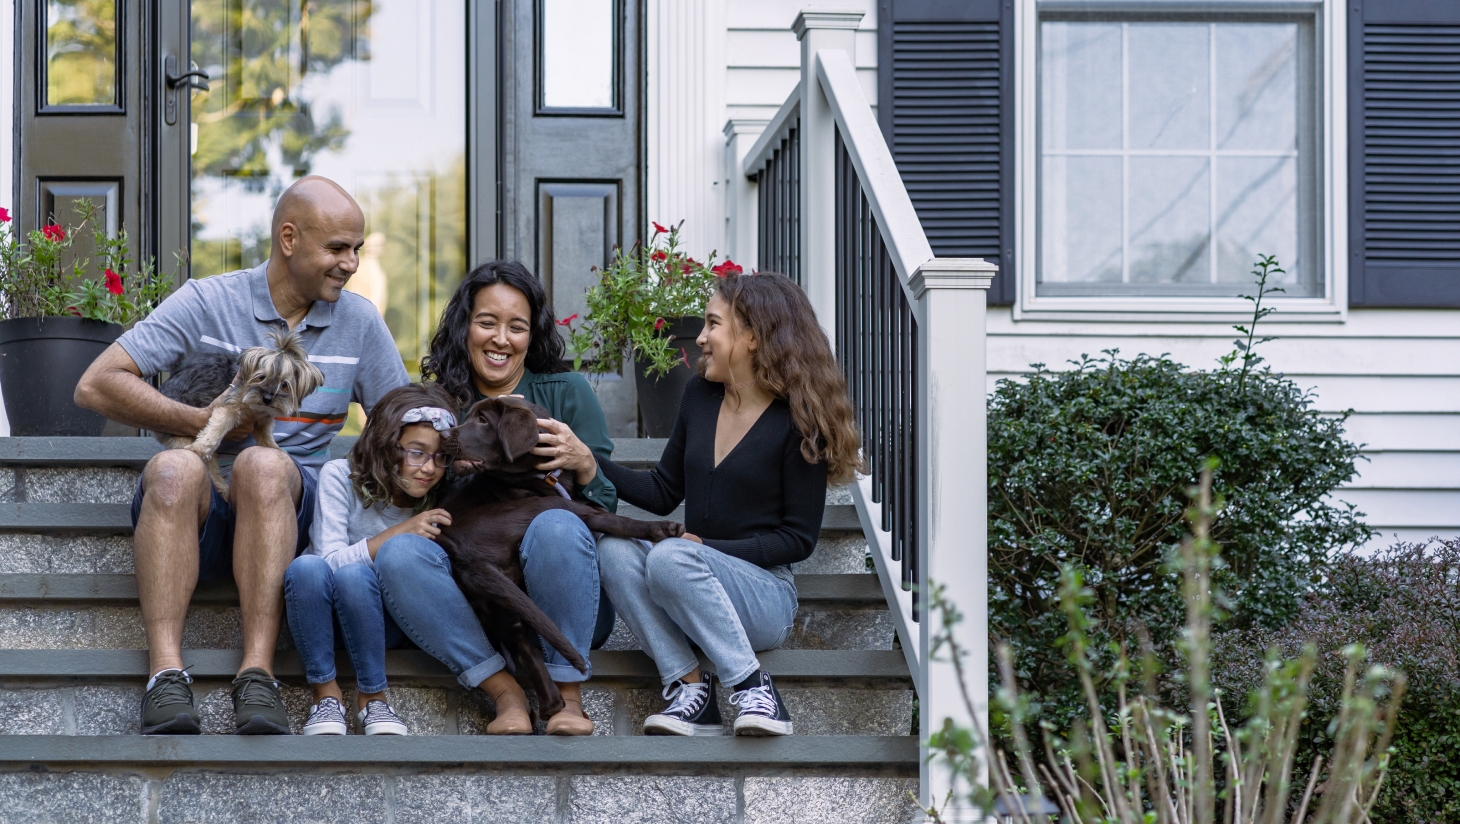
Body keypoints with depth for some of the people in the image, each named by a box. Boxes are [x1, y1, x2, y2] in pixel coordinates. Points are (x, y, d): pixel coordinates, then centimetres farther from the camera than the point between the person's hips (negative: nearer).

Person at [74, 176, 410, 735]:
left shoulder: (359, 323, 12)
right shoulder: (207, 302, 2)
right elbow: (96, 385, -4)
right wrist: (203, 422, -13)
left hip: (285, 508, 1)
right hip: (194, 510, -1)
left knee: (263, 464, -35)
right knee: (175, 468, -36)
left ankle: (258, 675, -43)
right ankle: (165, 675, -45)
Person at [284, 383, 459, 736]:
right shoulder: (340, 476, -11)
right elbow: (330, 558, -19)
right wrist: (400, 532, -25)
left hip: (379, 620, 1)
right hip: (319, 618, -1)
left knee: (354, 574, -34)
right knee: (307, 567, -36)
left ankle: (372, 696, -19)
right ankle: (326, 693, -22)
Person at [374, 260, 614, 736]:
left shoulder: (566, 392, 8)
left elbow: (607, 510, 4)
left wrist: (583, 464, -17)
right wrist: (453, 465, -12)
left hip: (562, 604, -1)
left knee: (557, 527, -33)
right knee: (398, 555, -26)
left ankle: (567, 696, -19)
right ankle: (505, 692, -25)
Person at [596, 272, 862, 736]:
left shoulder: (797, 420, -7)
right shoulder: (700, 395, 10)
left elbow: (799, 538, -7)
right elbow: (664, 493, 17)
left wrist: (707, 547, -16)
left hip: (764, 595, -6)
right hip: (695, 592, 6)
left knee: (671, 557, -34)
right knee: (615, 550, -23)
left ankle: (753, 690, -28)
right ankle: (688, 686, -26)